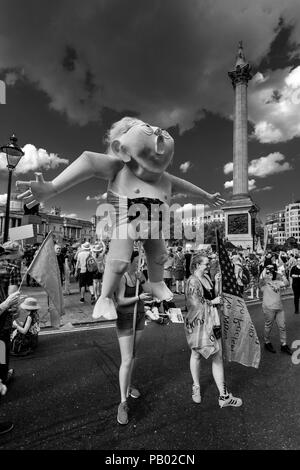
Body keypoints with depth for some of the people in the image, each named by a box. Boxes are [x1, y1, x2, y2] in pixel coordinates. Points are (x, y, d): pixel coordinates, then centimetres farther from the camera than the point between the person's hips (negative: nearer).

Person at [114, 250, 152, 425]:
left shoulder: (140, 275, 0)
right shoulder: (121, 277, -19)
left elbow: (150, 292, 4)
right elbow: (120, 301, -23)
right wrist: (138, 297, -30)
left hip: (140, 316, 6)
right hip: (125, 319, -6)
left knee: (133, 354, 19)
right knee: (126, 360, -6)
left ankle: (128, 385, 39)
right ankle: (123, 403, 6)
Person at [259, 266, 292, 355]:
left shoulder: (277, 282, 15)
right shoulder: (263, 283, -2)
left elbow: (287, 284, 5)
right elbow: (262, 277, -23)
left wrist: (282, 275, 1)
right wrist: (265, 268, -9)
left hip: (279, 307, 5)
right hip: (269, 308, -5)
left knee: (282, 326, 10)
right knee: (268, 326, 7)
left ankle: (284, 345, 24)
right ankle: (267, 343, 25)